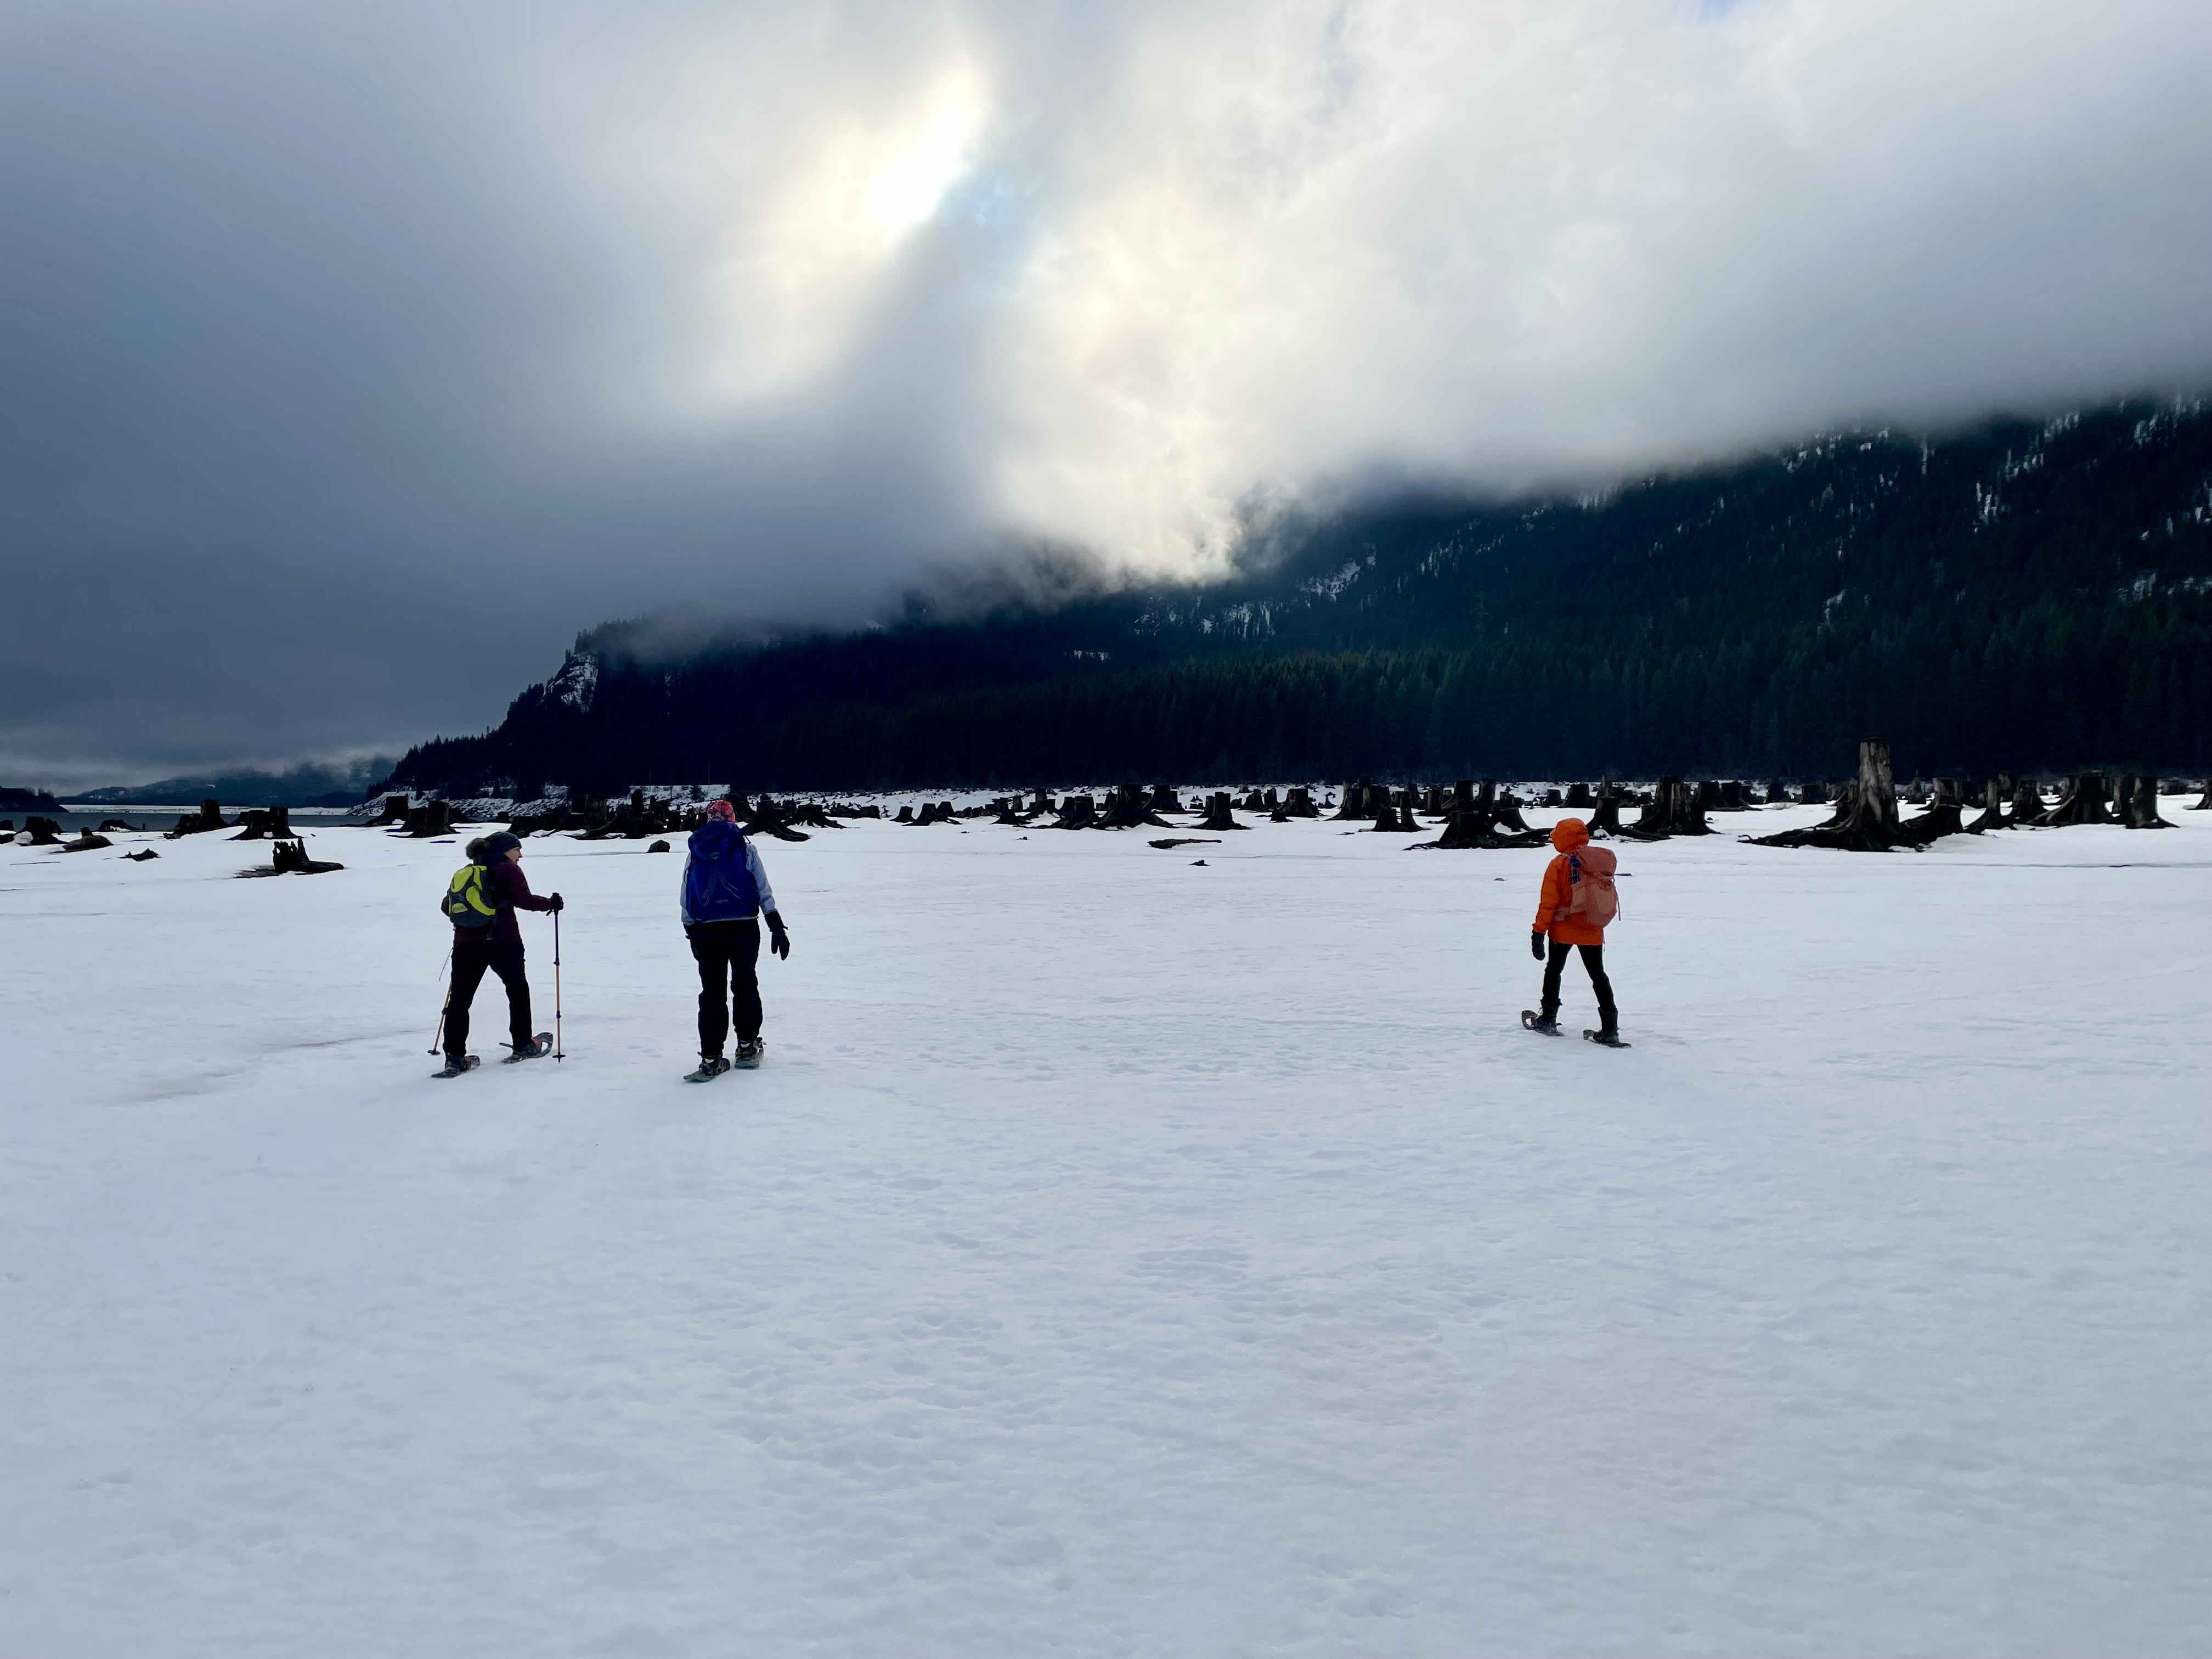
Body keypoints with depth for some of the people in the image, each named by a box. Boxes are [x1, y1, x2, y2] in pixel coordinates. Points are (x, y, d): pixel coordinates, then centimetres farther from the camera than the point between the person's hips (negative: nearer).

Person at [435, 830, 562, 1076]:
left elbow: (446, 906, 16)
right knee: (518, 990, 16)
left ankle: (455, 1057, -6)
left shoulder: (463, 873, 17)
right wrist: (551, 903, 3)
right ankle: (523, 1046, 24)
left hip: (466, 944, 4)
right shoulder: (508, 869, 0)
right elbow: (524, 900, -11)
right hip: (502, 943, -4)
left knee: (460, 999, 4)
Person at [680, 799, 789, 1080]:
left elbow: (685, 898, 8)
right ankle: (747, 1048, 21)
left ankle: (711, 1059, -1)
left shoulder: (694, 851, 7)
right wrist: (777, 927, 1)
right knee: (745, 986, 14)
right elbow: (763, 891, -1)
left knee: (712, 992, 4)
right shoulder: (744, 847, 1)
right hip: (744, 928, -1)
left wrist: (692, 932, 15)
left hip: (707, 930, 1)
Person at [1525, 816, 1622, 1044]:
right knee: (1598, 975, 8)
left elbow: (1548, 902, -14)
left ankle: (1548, 1020, 23)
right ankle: (1610, 1029, 0)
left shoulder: (1559, 865, -13)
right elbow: (1608, 898, 12)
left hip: (1563, 930, -4)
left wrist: (1539, 931, -9)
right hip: (1593, 931, 4)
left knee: (1554, 970, 16)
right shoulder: (1602, 861, 1)